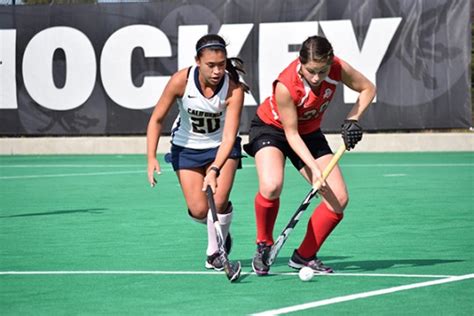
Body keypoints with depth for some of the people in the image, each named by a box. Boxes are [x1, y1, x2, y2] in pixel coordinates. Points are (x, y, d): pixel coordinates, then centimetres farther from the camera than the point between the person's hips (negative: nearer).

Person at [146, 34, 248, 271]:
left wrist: (214, 171, -44)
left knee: (219, 201, -20)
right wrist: (151, 158, -23)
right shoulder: (181, 80, -25)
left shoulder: (234, 88, -27)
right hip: (187, 147, 1)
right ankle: (219, 230, 28)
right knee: (199, 211, -8)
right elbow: (156, 119, -13)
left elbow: (229, 136, -32)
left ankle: (214, 253, 6)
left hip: (221, 146, -1)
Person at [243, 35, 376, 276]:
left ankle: (304, 256, 10)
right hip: (271, 129, -5)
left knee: (339, 199, -6)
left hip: (310, 133, 5)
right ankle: (264, 246, -7)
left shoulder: (338, 69, -25)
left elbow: (367, 88, -4)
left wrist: (353, 119, -19)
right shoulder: (285, 86, -36)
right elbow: (291, 134, -25)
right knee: (271, 187, -33)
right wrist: (314, 168, -33)